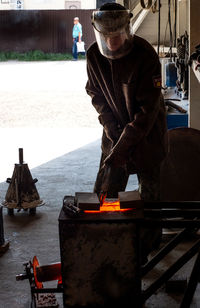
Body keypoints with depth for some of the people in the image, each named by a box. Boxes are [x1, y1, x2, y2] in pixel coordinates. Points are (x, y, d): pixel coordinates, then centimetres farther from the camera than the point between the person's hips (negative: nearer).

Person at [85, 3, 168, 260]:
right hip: (116, 129, 4)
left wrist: (122, 148, -29)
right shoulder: (94, 55, -10)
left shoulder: (145, 55, -26)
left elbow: (148, 108, -26)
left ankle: (151, 237, 24)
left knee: (149, 189, 4)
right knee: (105, 190, 5)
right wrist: (109, 124, -7)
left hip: (147, 130, -4)